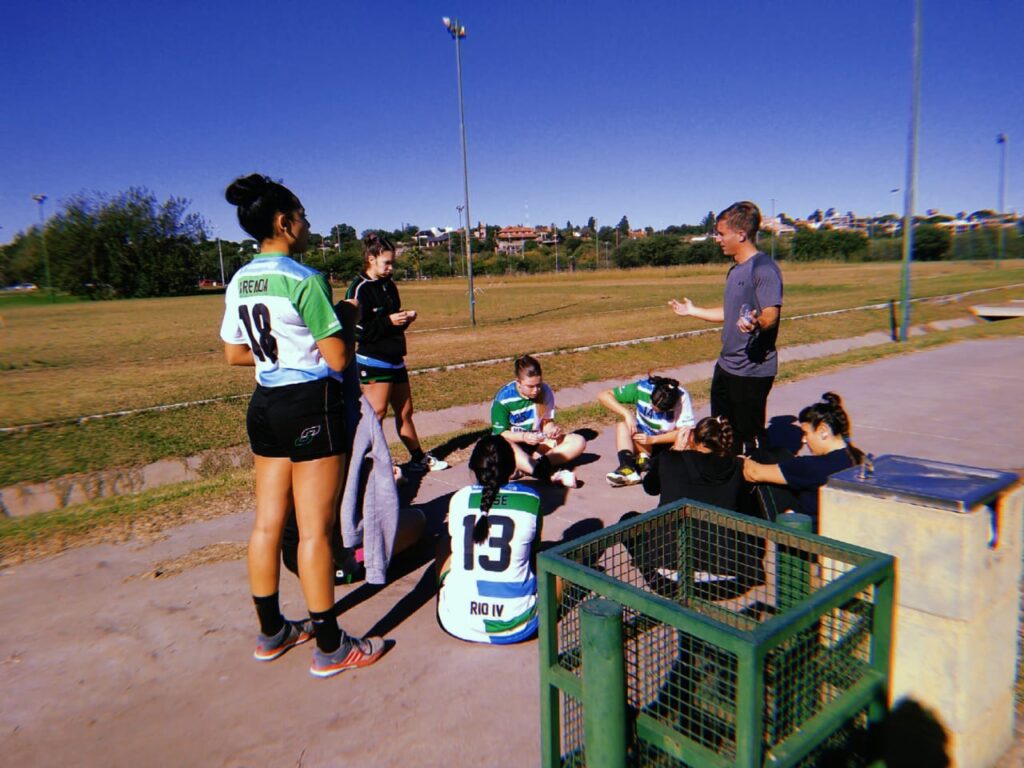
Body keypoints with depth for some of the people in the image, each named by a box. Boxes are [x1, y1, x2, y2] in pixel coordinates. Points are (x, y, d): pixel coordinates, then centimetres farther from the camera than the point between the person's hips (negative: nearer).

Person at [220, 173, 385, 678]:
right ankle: (330, 648, 14)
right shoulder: (304, 279, -15)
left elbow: (234, 354, 15)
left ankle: (271, 631, 31)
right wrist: (339, 330, 5)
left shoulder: (239, 282, 9)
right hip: (311, 406, -8)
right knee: (315, 530, 0)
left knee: (267, 523, 15)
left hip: (265, 405, 8)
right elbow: (338, 358, -15)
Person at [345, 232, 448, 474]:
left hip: (395, 360, 8)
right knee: (376, 413, -6)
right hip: (373, 362, -8)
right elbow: (357, 330, -18)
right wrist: (388, 321, -21)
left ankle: (419, 458, 27)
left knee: (405, 412, 16)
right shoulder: (359, 288, -12)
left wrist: (404, 319, 4)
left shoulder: (389, 286, 13)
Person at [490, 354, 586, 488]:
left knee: (579, 442, -16)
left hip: (538, 443, 5)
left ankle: (525, 466, -32)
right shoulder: (503, 399, -16)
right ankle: (551, 476, -52)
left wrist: (553, 429, -20)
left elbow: (547, 422, 4)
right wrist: (524, 436, -31)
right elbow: (500, 433, -14)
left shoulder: (545, 392, -5)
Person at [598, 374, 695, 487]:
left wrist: (652, 439, -28)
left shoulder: (682, 397, -21)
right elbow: (603, 396, -19)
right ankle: (628, 468, -47)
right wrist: (627, 414, -32)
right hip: (645, 440, 0)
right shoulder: (642, 388, -18)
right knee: (622, 426, -29)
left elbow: (685, 431, -21)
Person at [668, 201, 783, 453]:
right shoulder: (735, 270, 13)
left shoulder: (764, 268, -16)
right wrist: (693, 311, 31)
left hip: (752, 370, -10)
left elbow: (772, 314, -25)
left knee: (750, 437, -1)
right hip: (726, 365, 10)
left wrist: (755, 323, -47)